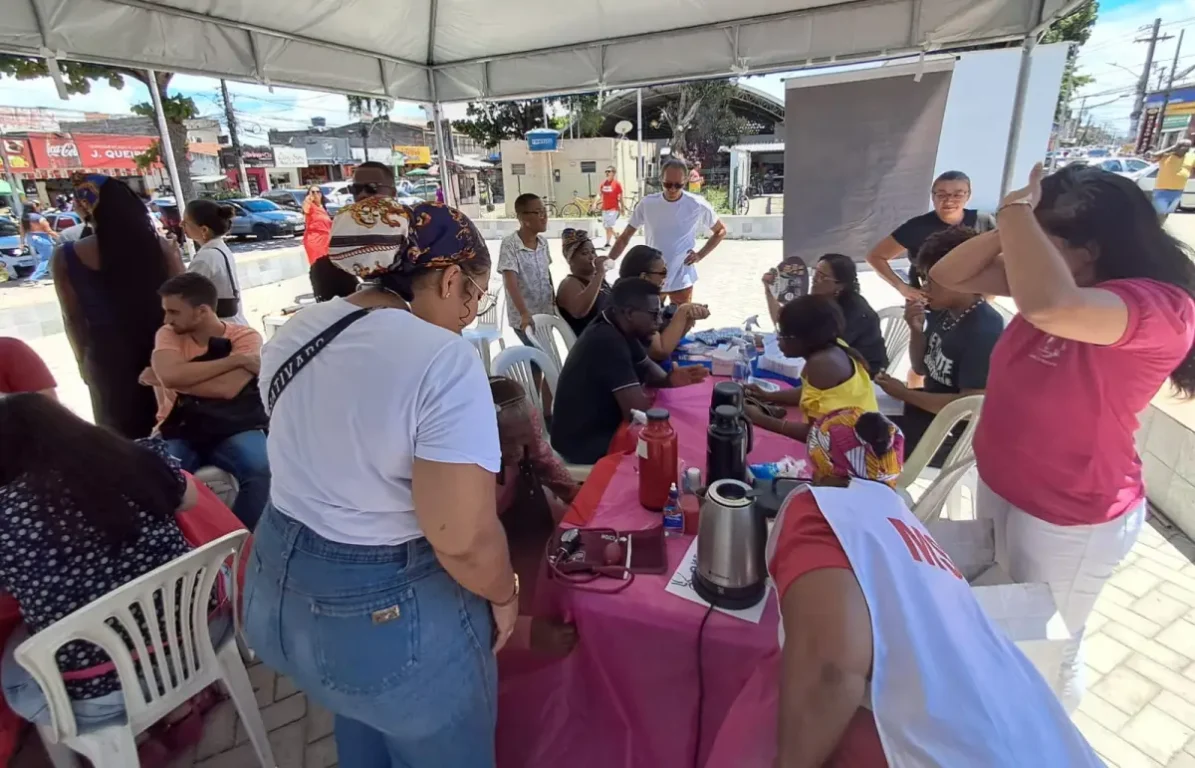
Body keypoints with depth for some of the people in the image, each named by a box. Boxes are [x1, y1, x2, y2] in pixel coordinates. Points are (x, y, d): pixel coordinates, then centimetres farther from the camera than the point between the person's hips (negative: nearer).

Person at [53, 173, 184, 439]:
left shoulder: (66, 257, -8)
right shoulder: (160, 246, -10)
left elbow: (73, 318, 0)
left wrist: (84, 360, 12)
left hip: (107, 354, 0)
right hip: (162, 347, 0)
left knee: (123, 432, 15)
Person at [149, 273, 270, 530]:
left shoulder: (245, 336, -4)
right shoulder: (168, 334, 5)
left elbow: (226, 389, -18)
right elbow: (171, 375, -18)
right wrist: (236, 359, -17)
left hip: (234, 429, -2)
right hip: (180, 432, 3)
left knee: (262, 470, -31)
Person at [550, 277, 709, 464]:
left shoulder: (620, 329, 0)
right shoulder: (608, 342, -28)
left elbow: (647, 368, 12)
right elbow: (637, 410, -31)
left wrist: (669, 380, -9)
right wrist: (649, 396, -9)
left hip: (602, 425, 9)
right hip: (583, 444, -9)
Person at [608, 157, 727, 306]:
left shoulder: (698, 205, -9)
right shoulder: (647, 204, -6)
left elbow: (721, 231, 7)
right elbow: (625, 237, 2)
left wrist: (700, 255, -5)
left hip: (681, 279, -2)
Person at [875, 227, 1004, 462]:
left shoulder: (985, 330, -25)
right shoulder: (942, 312, -2)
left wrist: (905, 394, -19)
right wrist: (916, 331, -9)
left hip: (954, 433, -7)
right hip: (930, 408, 7)